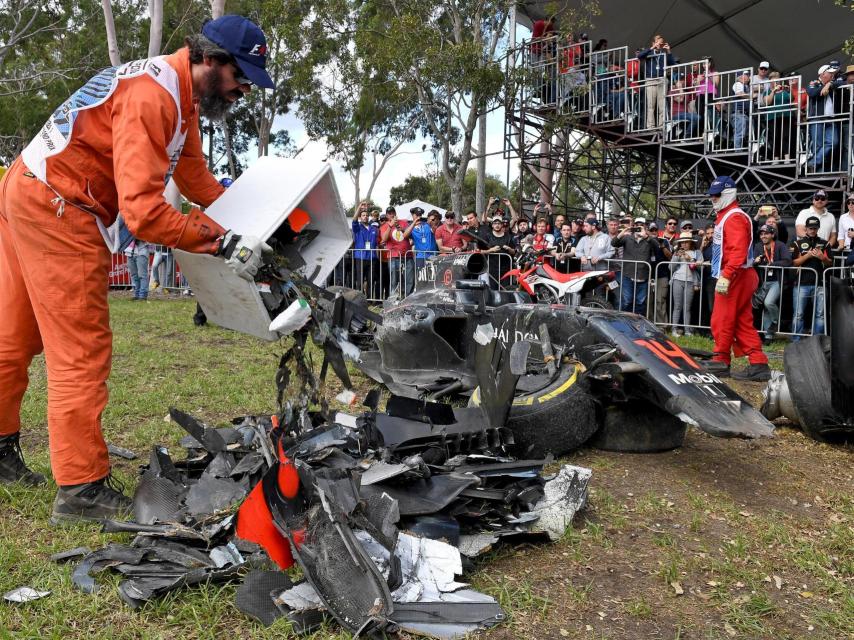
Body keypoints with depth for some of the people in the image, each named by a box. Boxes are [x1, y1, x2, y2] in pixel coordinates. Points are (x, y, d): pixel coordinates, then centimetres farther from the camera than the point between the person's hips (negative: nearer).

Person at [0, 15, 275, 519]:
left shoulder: (182, 94, 8)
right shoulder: (152, 96, -23)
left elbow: (195, 174, 10)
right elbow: (143, 210, -31)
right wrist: (225, 242, -29)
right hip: (57, 211, -10)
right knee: (83, 351, -7)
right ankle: (82, 488, 1)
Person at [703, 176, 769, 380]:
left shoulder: (734, 218, -12)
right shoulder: (725, 216, 20)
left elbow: (738, 251, -23)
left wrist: (725, 276, -29)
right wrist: (725, 275, 16)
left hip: (734, 277, -10)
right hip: (737, 277, 10)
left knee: (722, 320, -3)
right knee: (743, 323, 9)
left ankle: (721, 362, 7)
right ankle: (758, 364, 10)